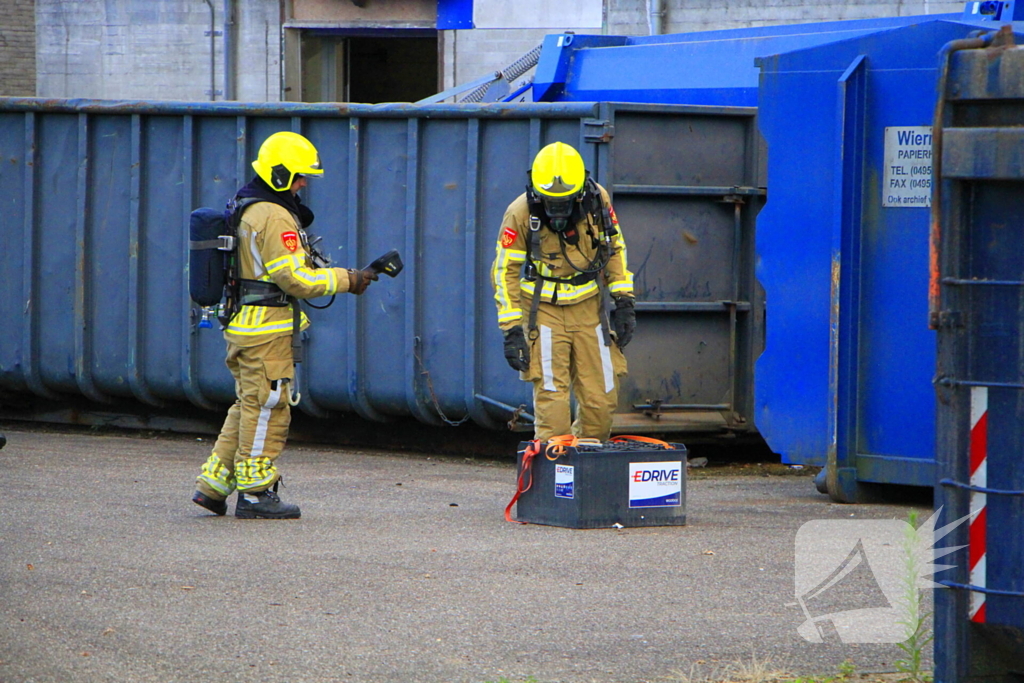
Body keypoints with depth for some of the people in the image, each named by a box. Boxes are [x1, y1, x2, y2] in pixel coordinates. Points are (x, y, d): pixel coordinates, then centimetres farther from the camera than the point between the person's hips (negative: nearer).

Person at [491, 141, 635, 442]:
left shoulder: (597, 200, -7)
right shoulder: (521, 213, -16)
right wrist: (511, 330, -12)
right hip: (544, 310, -3)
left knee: (601, 400, 2)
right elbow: (505, 271, -8)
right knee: (551, 398, -12)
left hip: (590, 308, 3)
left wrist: (624, 302, 6)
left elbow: (615, 248, 9)